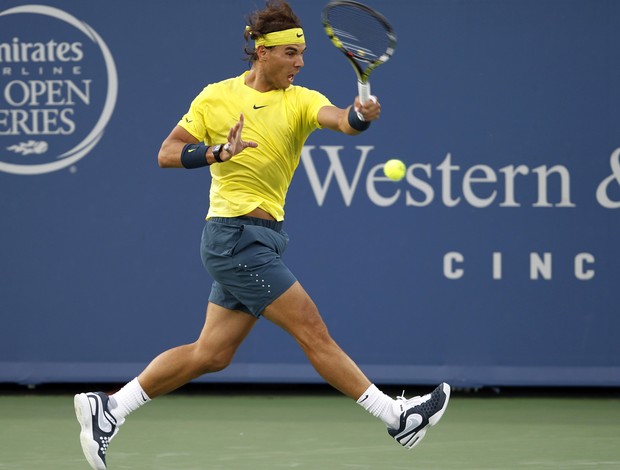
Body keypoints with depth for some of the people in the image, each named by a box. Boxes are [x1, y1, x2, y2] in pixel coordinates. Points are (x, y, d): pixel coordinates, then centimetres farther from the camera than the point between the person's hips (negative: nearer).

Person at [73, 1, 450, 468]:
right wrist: (218, 152, -19)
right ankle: (397, 416, -2)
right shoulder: (216, 97, -3)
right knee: (314, 333, -6)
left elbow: (336, 118, -19)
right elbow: (167, 154, -2)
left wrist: (360, 116, -42)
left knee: (211, 354, 9)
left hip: (262, 240, 6)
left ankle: (108, 408, 17)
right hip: (234, 235, -6)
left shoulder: (300, 100, 3)